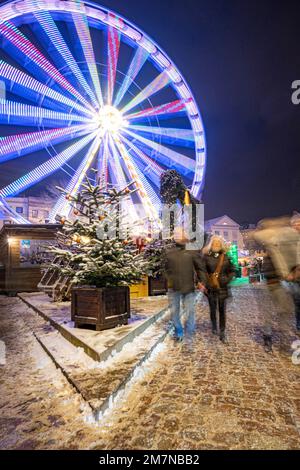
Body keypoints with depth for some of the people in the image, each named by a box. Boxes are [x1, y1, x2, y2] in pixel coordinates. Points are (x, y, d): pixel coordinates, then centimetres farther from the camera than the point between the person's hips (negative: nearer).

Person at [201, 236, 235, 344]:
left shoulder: (226, 256, 2)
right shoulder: (206, 256, -2)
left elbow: (232, 270, 6)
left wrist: (227, 280, -8)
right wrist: (206, 283, -12)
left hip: (223, 287, 1)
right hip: (211, 287, -1)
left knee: (222, 310, 4)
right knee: (213, 309, 13)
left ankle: (222, 333, 13)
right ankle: (214, 327, 36)